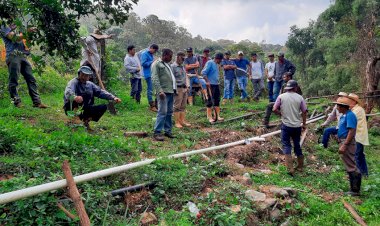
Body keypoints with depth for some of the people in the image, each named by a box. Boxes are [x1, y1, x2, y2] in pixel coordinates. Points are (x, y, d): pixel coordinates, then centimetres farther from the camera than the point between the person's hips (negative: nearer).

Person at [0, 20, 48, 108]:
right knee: (13, 81, -4)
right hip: (13, 56, -7)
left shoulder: (16, 27, 27)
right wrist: (27, 31, -9)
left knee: (31, 79, -1)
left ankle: (37, 102, -3)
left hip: (23, 56, 7)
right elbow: (15, 38, -9)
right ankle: (17, 102, 0)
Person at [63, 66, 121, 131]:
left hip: (85, 110, 7)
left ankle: (86, 121, 0)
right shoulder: (74, 82, -11)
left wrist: (113, 98, -9)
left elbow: (100, 92, 7)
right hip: (73, 109, -7)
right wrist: (74, 97, -58)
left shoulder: (90, 84, 10)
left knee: (103, 107, -6)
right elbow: (68, 92, -32)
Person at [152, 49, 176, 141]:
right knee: (162, 112, -12)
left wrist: (174, 89, 16)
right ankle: (157, 133, -8)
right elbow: (155, 78, -13)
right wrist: (160, 91, -22)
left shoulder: (167, 64, 22)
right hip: (163, 92, -9)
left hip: (171, 92, 9)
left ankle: (168, 131, 17)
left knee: (169, 112, 10)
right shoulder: (156, 64, -4)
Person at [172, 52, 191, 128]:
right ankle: (177, 122, 2)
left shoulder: (182, 66, 16)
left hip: (184, 88, 8)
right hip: (178, 88, -8)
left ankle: (183, 121, 16)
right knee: (177, 106, -3)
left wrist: (186, 86, 17)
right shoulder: (173, 66, -10)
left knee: (183, 106, 10)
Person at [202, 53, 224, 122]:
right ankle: (210, 117, 5)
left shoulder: (216, 65, 18)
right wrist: (207, 81, -20)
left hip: (216, 85, 9)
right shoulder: (209, 63, -9)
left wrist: (218, 81, 17)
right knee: (210, 101, -2)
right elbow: (203, 72, -17)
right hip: (210, 85, -9)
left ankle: (217, 116, 14)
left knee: (217, 101, 8)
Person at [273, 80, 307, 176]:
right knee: (297, 145, 17)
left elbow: (274, 109, -9)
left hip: (286, 125, -2)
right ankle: (300, 166, 30)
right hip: (297, 126, 2)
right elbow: (304, 112, 1)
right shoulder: (300, 97, -1)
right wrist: (304, 124, 13)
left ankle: (290, 169, -4)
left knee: (286, 146, 4)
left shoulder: (281, 97, -6)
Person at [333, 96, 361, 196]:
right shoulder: (344, 115, 13)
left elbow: (352, 131, -22)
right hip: (343, 142, 10)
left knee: (351, 167, -4)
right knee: (349, 167, 15)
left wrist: (344, 145, -25)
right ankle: (354, 189, 24)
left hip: (347, 143, -10)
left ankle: (355, 190, 4)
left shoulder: (350, 115, -16)